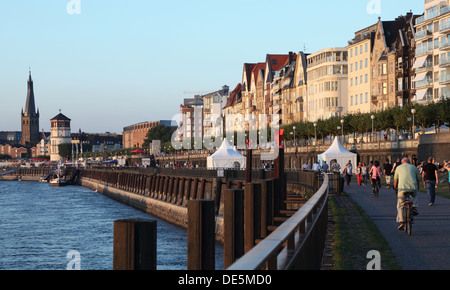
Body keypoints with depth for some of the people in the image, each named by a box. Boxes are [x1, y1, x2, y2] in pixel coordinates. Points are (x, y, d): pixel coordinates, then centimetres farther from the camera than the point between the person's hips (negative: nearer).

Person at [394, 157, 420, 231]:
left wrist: (395, 189, 36)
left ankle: (401, 222, -5)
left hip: (402, 188, -1)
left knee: (400, 206, 7)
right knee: (415, 196, 36)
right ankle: (414, 207, 15)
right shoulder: (414, 167, 20)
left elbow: (395, 181, 21)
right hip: (413, 188, 1)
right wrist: (417, 188, 41)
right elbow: (418, 180, 25)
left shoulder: (398, 168, 18)